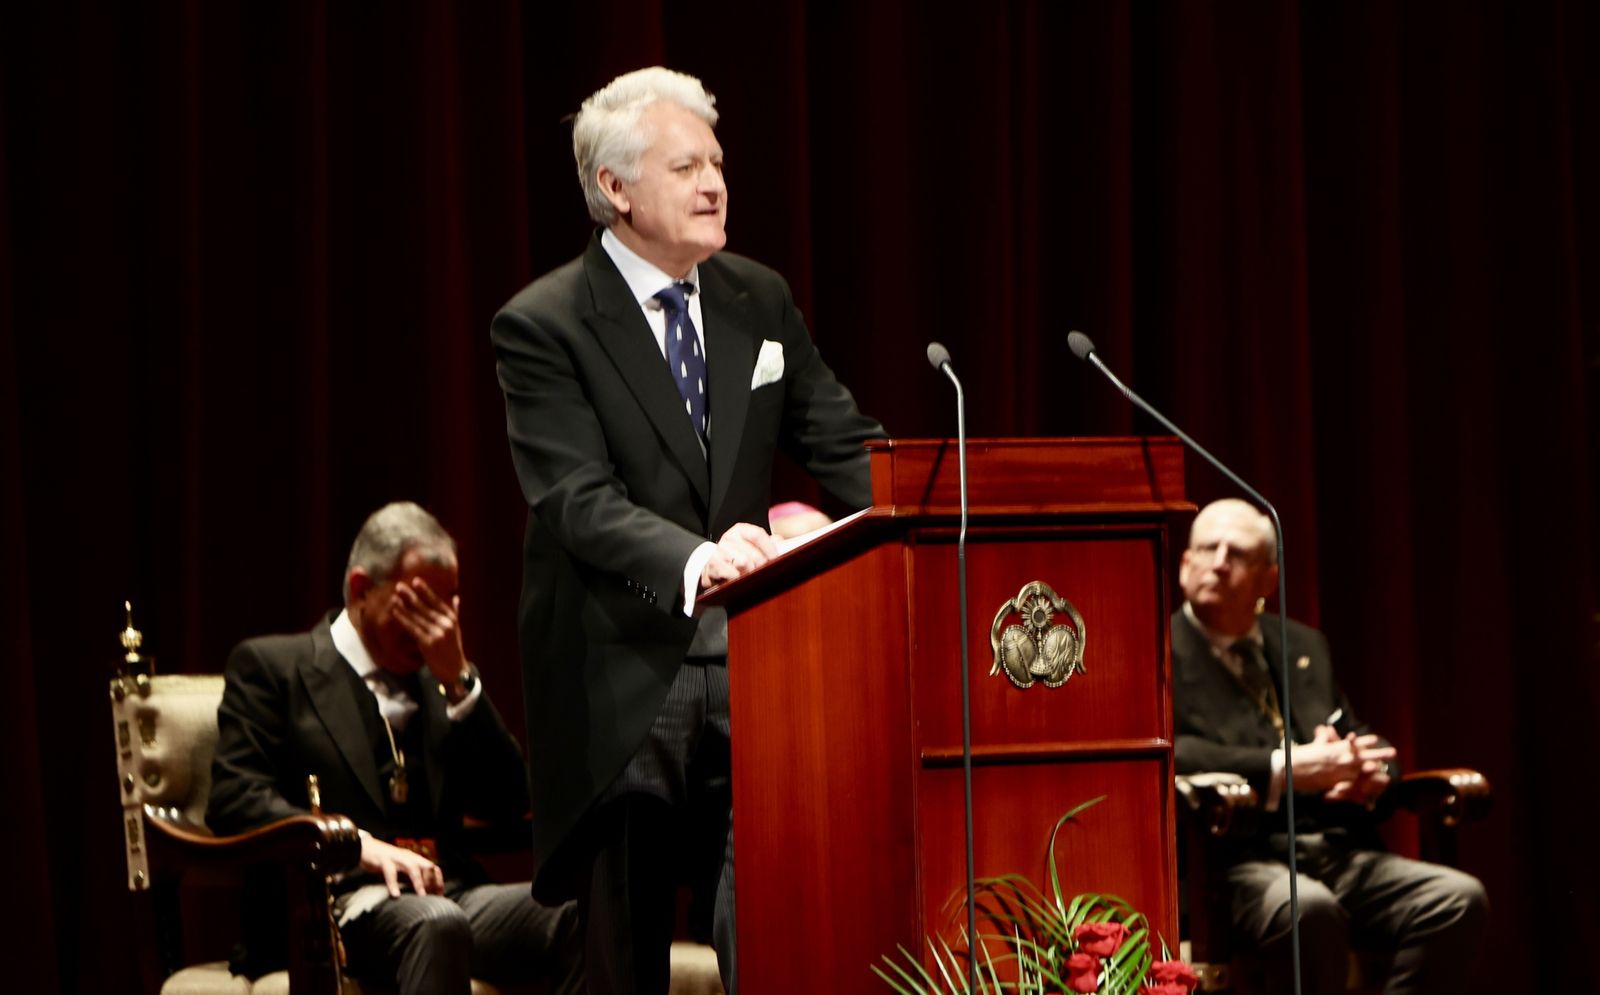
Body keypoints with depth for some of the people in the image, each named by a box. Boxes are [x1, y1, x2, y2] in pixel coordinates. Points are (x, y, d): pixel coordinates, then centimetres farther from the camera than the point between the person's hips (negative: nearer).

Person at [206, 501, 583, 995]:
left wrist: (458, 679, 3)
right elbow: (233, 801, -4)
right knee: (436, 923, -38)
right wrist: (357, 844, -19)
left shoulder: (440, 680, 24)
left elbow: (508, 801, 14)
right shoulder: (272, 666, 9)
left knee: (576, 912, -25)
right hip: (333, 907, -5)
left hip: (448, 893, 5)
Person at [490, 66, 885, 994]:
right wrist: (695, 559, -38)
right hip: (622, 691, -4)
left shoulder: (760, 301, 10)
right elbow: (579, 501, -19)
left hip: (751, 673, 4)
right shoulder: (543, 326, -7)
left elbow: (845, 447, 9)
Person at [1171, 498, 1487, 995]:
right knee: (1311, 909, -38)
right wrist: (1282, 770, -20)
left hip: (1341, 851, 7)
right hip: (1237, 862, -6)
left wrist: (1368, 774, 0)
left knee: (1460, 897, -18)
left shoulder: (1304, 646, 25)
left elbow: (1364, 741, 27)